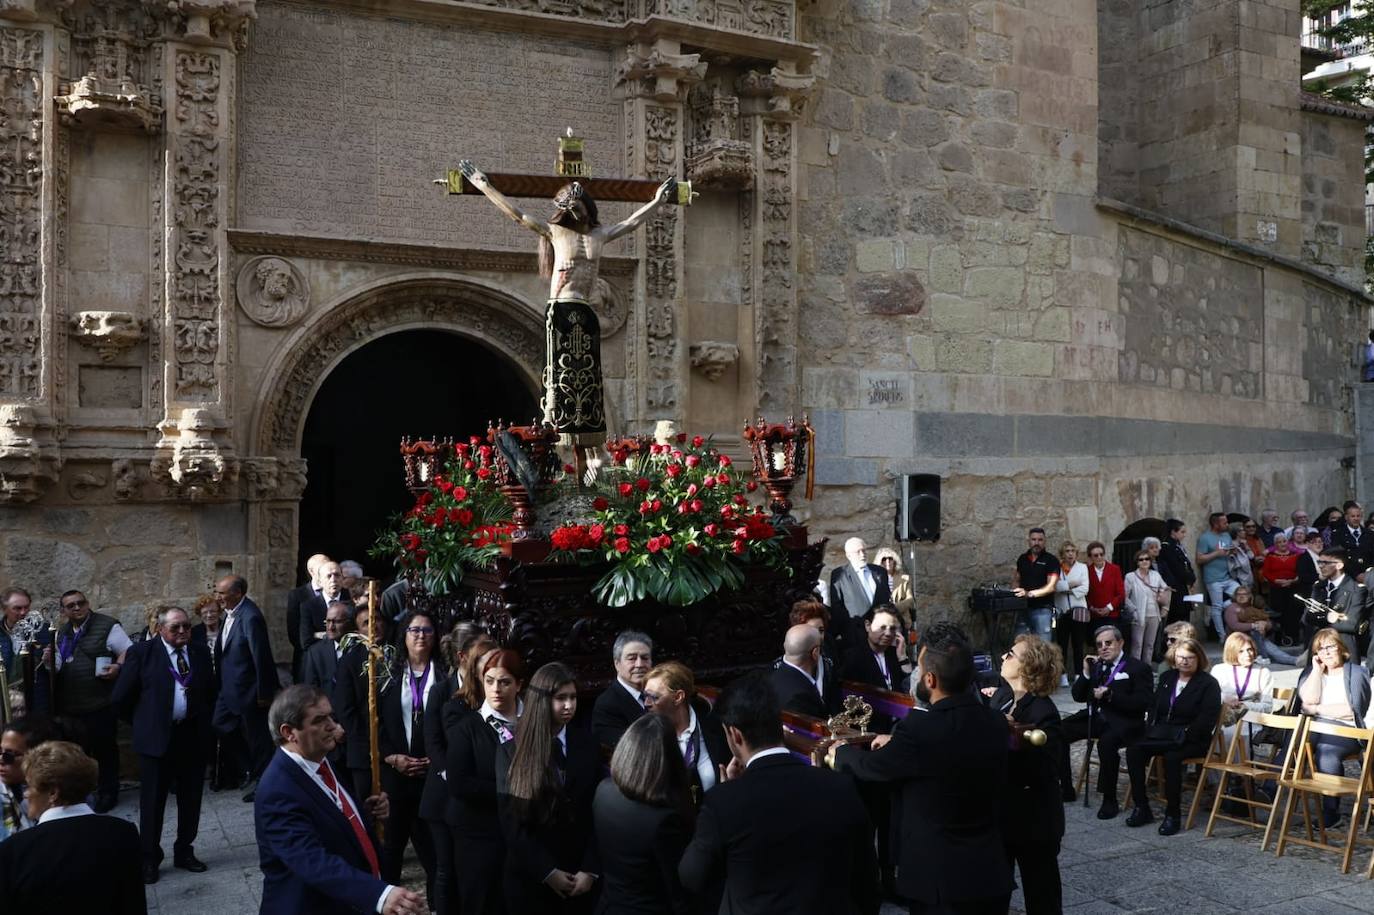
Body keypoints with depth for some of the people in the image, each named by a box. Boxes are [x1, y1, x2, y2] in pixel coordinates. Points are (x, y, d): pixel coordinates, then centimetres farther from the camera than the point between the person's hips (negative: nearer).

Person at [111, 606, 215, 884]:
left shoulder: (201, 653, 6)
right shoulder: (141, 652, -5)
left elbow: (211, 692, 16)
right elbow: (121, 697, -2)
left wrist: (203, 722, 10)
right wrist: (142, 723, 4)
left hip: (193, 736, 3)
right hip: (157, 737, -3)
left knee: (191, 798, 12)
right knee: (152, 801, 6)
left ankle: (184, 851, 27)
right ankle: (149, 858, 19)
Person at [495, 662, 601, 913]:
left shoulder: (587, 745, 0)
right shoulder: (511, 751, -4)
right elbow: (512, 822, -7)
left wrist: (590, 869, -9)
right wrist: (548, 872, -11)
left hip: (581, 877, 1)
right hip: (530, 877, -1)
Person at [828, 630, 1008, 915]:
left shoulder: (918, 731, -23)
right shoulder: (996, 723, -4)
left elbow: (869, 766, -6)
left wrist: (839, 752, 15)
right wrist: (897, 743, 22)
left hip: (939, 880, -6)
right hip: (992, 875, 6)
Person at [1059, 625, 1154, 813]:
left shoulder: (1139, 668, -1)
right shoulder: (1095, 665, 16)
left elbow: (1142, 703, -12)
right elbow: (1078, 697, 14)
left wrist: (1110, 695, -17)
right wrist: (1086, 673, -2)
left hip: (1122, 722, -6)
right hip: (1095, 716, 6)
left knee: (1106, 742, -37)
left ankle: (1109, 800, -22)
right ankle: (1066, 789, -3)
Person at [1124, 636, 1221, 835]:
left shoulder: (1209, 684, -1)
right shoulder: (1166, 678, 17)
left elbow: (1207, 720, -10)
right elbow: (1153, 707, 18)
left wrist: (1183, 736, -18)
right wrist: (1152, 729, -1)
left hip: (1192, 740, -6)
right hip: (1161, 735, 6)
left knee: (1172, 757, -36)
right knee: (1133, 750, -20)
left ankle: (1172, 814, -23)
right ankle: (1141, 808, -14)